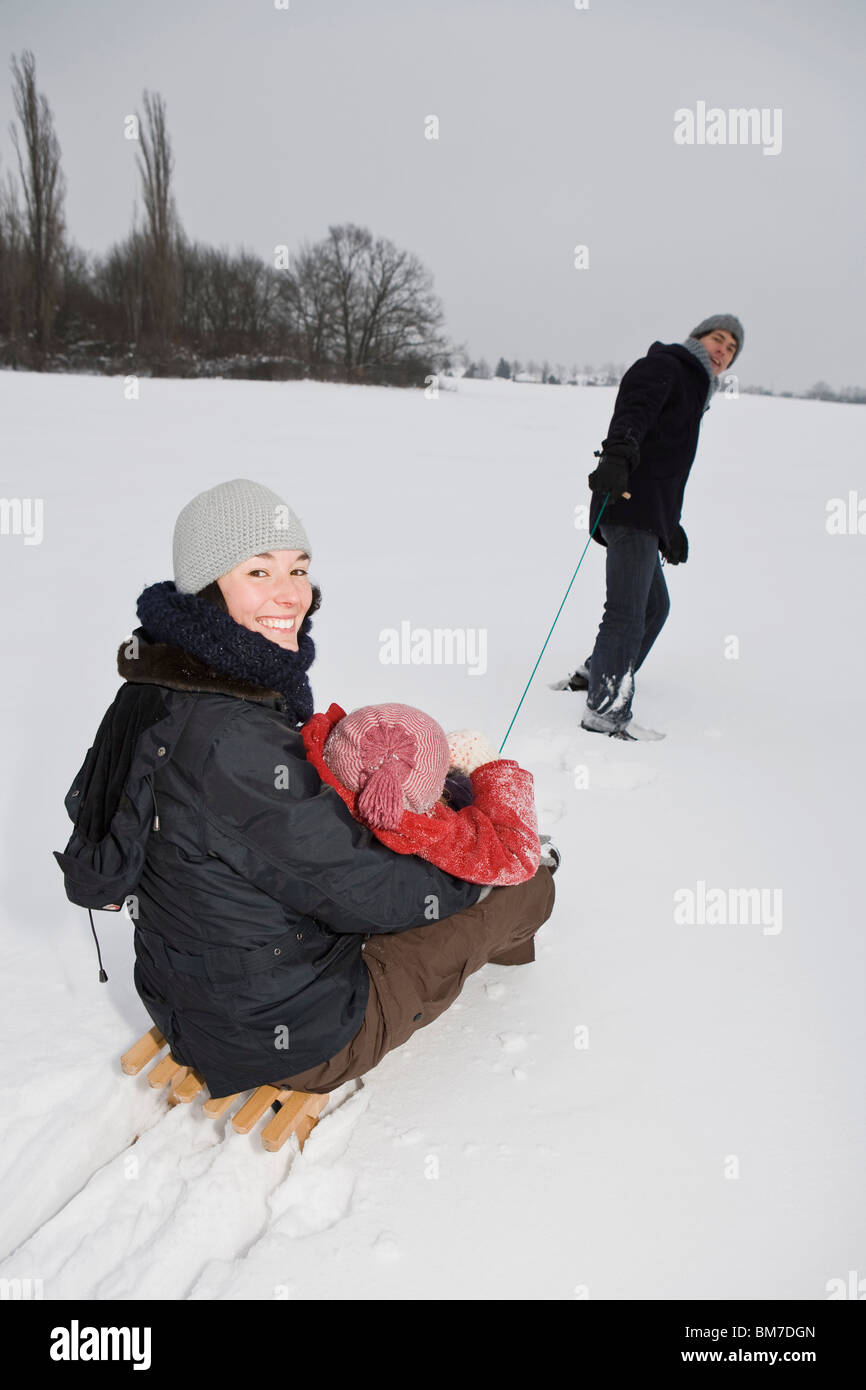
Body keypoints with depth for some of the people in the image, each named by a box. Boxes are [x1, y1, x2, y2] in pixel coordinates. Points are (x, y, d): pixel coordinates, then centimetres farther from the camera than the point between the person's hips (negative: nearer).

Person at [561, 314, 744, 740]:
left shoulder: (690, 389, 31)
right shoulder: (662, 366, 1)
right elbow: (632, 413, -22)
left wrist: (671, 526, 34)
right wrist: (617, 455, -41)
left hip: (647, 514, 11)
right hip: (629, 508, -11)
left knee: (654, 606, 21)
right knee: (628, 612, -14)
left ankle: (596, 675, 33)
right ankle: (606, 711, -11)